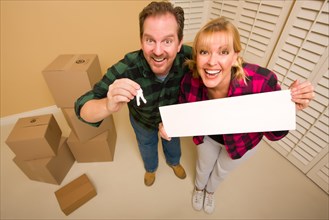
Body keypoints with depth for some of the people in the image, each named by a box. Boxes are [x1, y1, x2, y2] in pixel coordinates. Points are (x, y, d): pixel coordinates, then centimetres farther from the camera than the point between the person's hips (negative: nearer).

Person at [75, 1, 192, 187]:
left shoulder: (189, 57, -35)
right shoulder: (125, 70, -41)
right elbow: (83, 109, -38)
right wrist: (108, 106, -61)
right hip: (143, 121, -1)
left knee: (173, 140, 31)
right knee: (147, 145, 29)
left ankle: (174, 161, 68)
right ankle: (151, 168, 66)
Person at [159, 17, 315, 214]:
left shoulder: (262, 82, -39)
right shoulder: (190, 82, -33)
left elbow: (274, 135, -23)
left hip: (243, 141, 0)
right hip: (208, 136, 1)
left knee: (222, 170, 30)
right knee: (203, 166, 29)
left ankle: (210, 191, 69)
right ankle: (199, 187, 69)